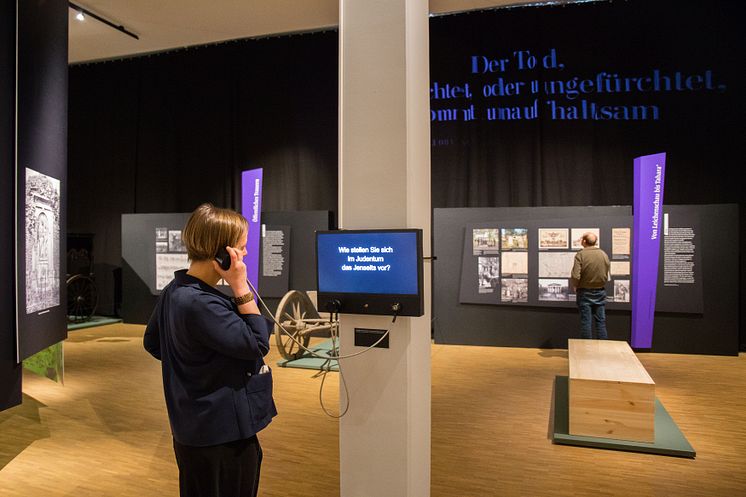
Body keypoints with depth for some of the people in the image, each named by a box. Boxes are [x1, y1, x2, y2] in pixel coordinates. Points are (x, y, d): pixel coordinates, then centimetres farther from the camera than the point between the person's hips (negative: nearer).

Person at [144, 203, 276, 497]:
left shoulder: (175, 291, 3)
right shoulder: (201, 304, -28)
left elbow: (152, 343, 16)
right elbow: (258, 346, -24)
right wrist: (241, 288, -24)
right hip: (222, 437, -9)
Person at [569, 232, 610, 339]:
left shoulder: (580, 255, -15)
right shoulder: (604, 254, -2)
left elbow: (575, 276, -20)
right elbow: (607, 275, 4)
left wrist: (574, 287, -2)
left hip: (585, 292, -3)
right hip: (600, 292, 3)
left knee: (586, 322, 4)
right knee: (601, 321, 10)